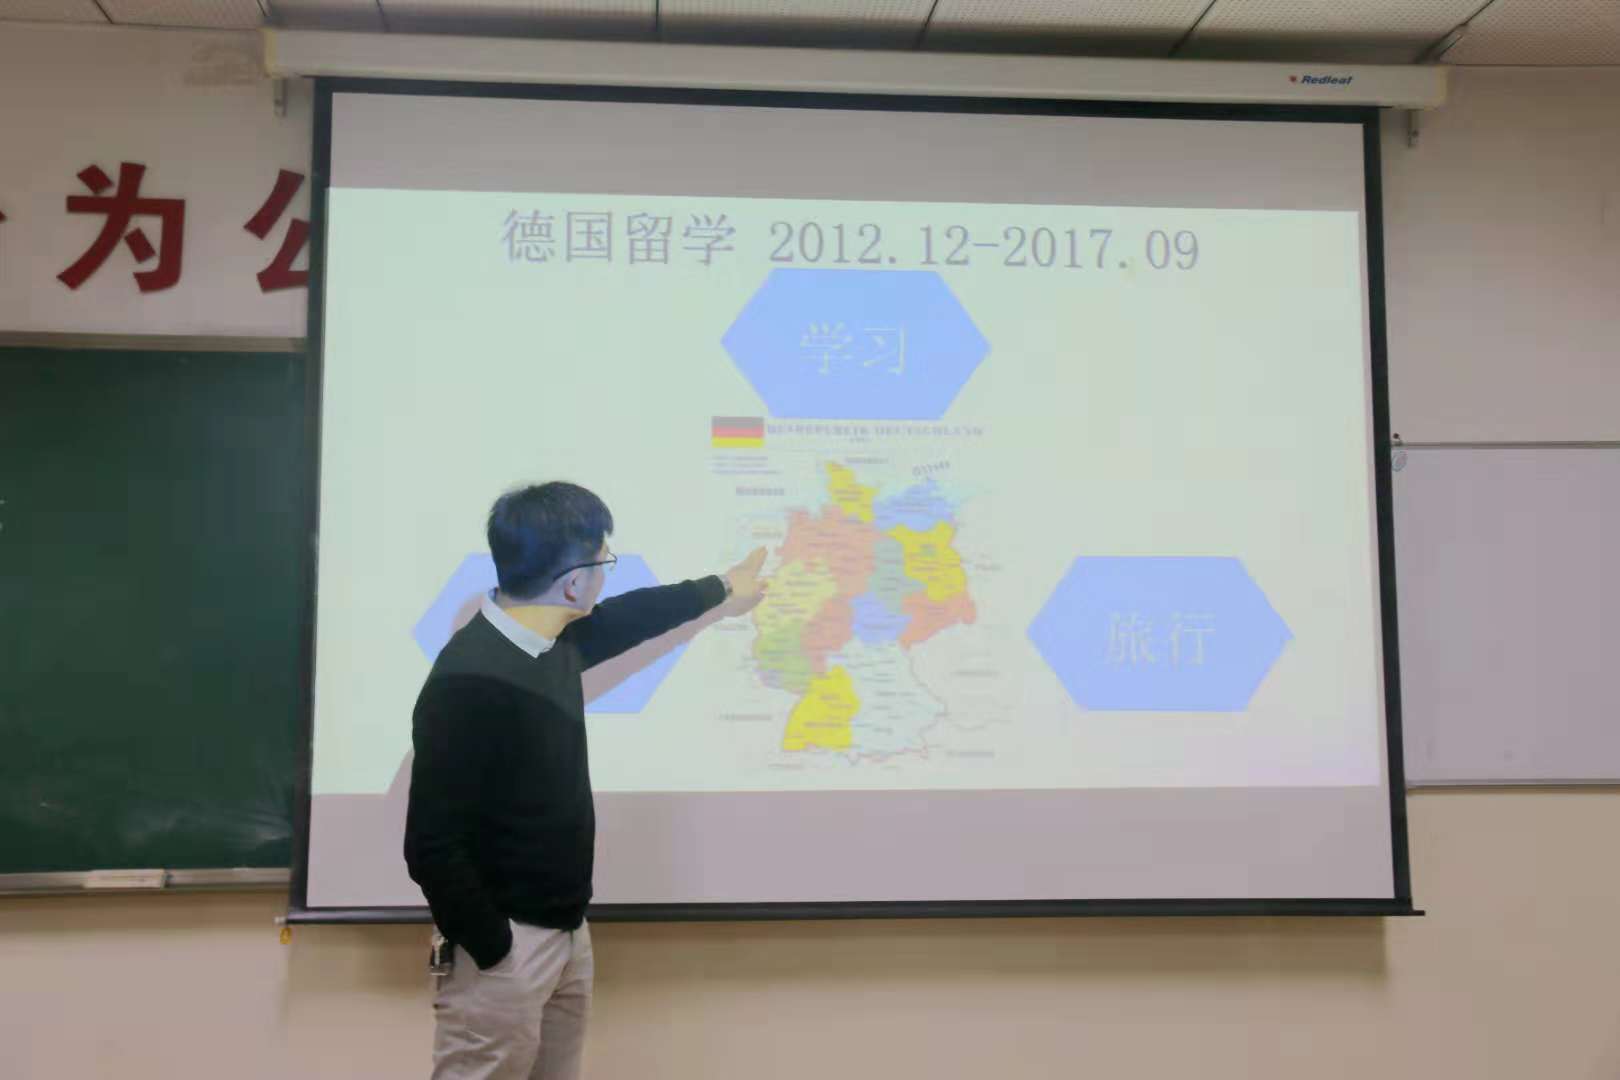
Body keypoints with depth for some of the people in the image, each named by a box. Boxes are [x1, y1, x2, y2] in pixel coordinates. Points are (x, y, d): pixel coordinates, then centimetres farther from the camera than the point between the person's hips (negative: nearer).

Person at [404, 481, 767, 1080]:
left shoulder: (554, 642, 3)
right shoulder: (469, 681, -24)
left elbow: (627, 618, 25)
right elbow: (432, 846, -23)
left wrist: (721, 588, 37)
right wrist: (493, 951, -18)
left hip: (566, 931, 9)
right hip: (505, 944, -9)